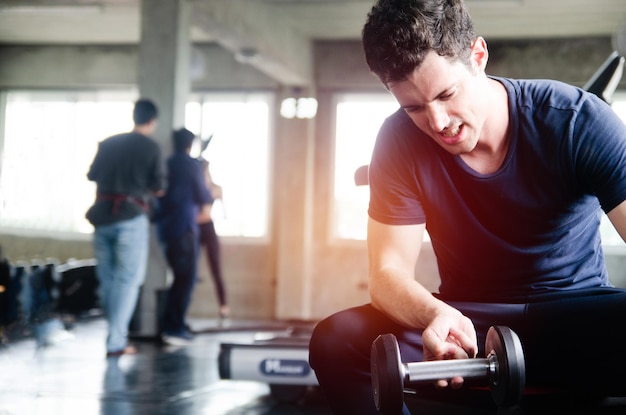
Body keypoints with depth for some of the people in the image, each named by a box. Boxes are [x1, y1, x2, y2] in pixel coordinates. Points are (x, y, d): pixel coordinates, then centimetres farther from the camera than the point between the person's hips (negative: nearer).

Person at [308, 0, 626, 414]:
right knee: (335, 342, -22)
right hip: (467, 321, 3)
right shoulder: (400, 142, -8)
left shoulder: (578, 120, -14)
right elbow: (388, 272, -11)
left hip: (578, 315, -2)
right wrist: (436, 315, -36)